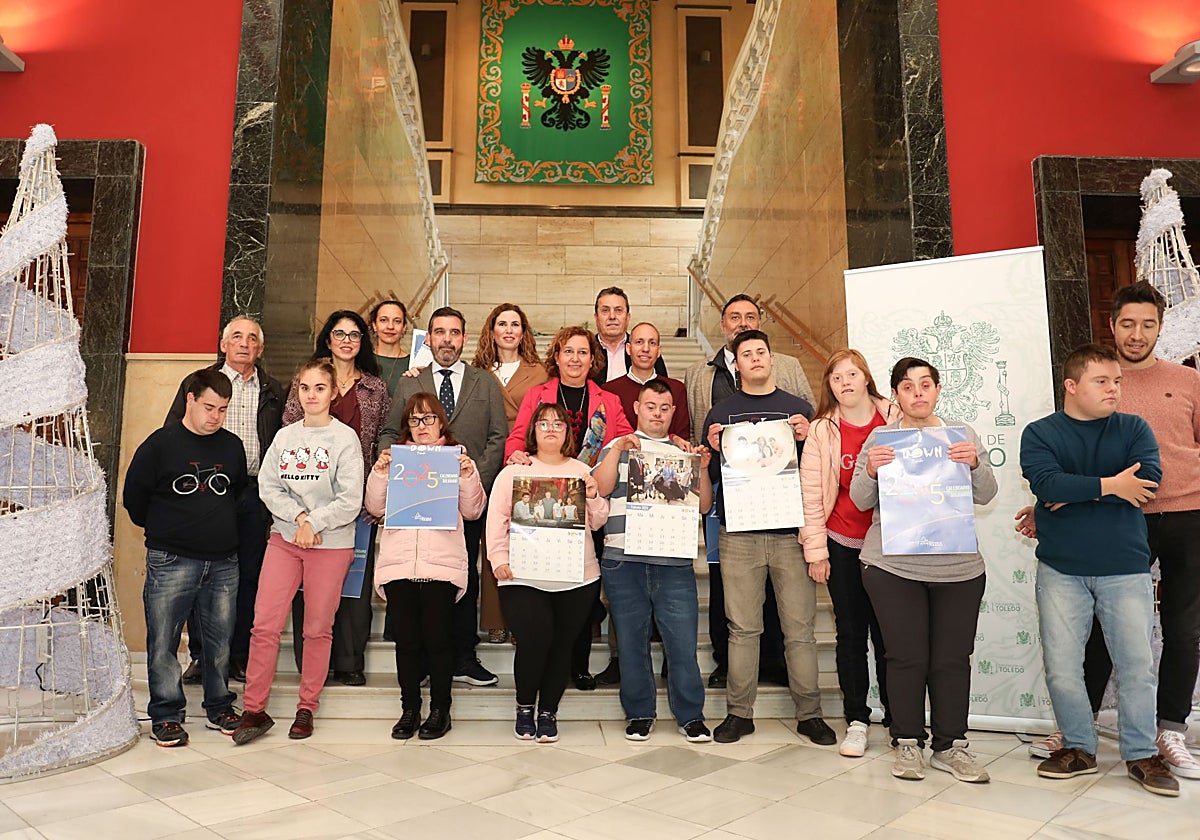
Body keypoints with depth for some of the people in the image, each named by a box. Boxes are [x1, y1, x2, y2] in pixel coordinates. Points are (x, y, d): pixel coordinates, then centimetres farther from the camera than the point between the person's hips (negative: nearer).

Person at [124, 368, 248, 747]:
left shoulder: (232, 446, 9)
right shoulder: (160, 443, -4)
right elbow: (134, 496, 3)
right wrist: (160, 530, 11)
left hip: (223, 562, 3)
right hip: (171, 561, -3)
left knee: (220, 639, 9)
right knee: (163, 641, 3)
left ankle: (219, 708, 24)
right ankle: (166, 715, 17)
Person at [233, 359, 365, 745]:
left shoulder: (345, 438, -4)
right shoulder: (284, 436, 9)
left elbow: (350, 502, -8)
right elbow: (268, 488, 4)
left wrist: (313, 524, -11)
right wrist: (299, 515, -10)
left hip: (331, 543, -3)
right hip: (284, 538, 3)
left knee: (318, 628, 6)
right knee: (264, 625, -1)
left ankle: (307, 708, 20)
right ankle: (254, 709, 11)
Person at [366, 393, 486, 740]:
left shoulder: (456, 459, 9)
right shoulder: (395, 458, 15)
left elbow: (473, 511, 4)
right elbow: (376, 508, 9)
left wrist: (468, 474, -10)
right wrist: (379, 474, -5)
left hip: (442, 564, -2)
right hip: (398, 562, 2)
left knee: (438, 639, 0)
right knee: (406, 641, 6)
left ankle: (440, 710, 14)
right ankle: (409, 710, 19)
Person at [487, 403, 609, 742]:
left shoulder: (582, 472, 13)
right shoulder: (513, 472, 8)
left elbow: (597, 522, 12)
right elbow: (497, 519, 3)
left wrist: (594, 496, -5)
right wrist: (499, 559, -7)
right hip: (524, 576, -2)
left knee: (561, 645, 4)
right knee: (534, 640, -13)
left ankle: (548, 713, 23)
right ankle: (524, 707, 13)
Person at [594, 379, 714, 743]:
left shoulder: (684, 453, 19)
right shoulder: (618, 448, 15)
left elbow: (704, 505, 11)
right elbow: (600, 489, -2)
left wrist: (702, 468, -2)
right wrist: (617, 449, -9)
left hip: (674, 563, 1)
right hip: (624, 560, -1)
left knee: (683, 641, -2)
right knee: (632, 640, 5)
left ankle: (690, 715, 13)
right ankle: (639, 713, 20)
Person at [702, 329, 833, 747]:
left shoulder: (799, 408, 12)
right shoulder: (721, 413, 11)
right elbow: (709, 477, 11)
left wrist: (807, 440, -7)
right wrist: (715, 450, -8)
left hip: (792, 531, 0)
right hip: (739, 535, 0)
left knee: (800, 627, 3)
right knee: (742, 628, 3)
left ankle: (809, 713, 15)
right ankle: (739, 712, 14)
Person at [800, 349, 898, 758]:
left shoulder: (896, 418, 0)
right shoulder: (821, 431, -1)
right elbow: (811, 492, -1)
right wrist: (816, 551, -3)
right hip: (843, 544, 0)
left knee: (888, 632, 6)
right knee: (851, 633, 9)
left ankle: (897, 719, 22)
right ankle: (856, 721, 21)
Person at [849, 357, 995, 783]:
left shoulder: (963, 435, 9)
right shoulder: (880, 438, 4)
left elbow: (986, 495, 4)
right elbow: (860, 501, 1)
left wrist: (975, 465, -16)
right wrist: (871, 472, -19)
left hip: (959, 568, 2)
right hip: (893, 567, -1)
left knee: (953, 659, 5)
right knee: (906, 657, 2)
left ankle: (950, 746, 19)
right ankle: (907, 744, 16)